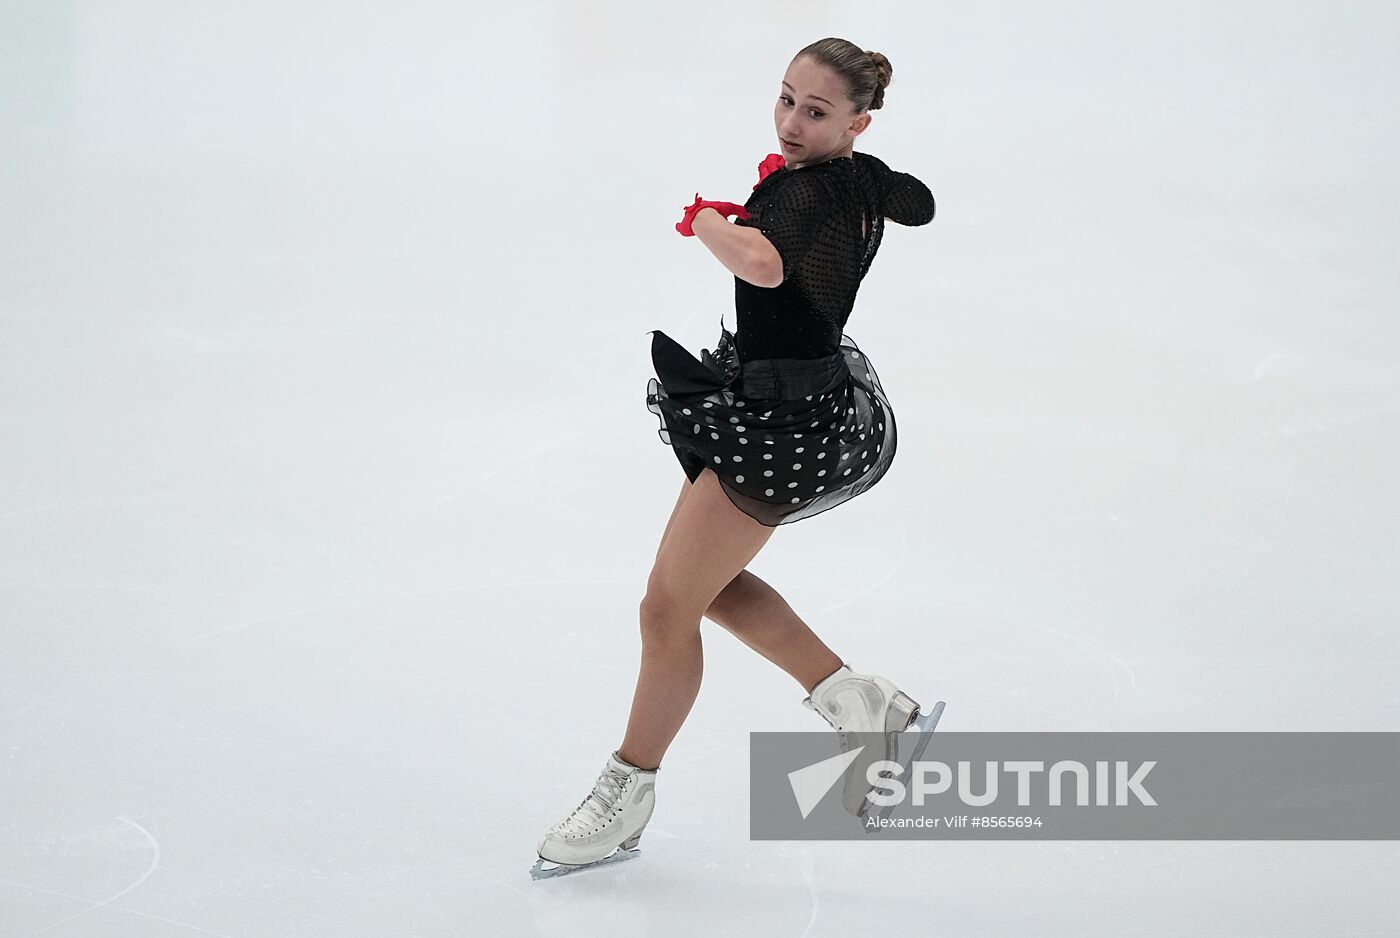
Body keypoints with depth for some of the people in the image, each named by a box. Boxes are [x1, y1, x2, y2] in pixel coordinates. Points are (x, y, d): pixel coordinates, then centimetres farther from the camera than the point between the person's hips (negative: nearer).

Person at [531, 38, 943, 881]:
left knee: (667, 606, -3)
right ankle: (859, 704, 26)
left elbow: (764, 265, -46)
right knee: (713, 584, 22)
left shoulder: (813, 191, -23)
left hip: (783, 425, -11)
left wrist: (707, 220, -26)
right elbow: (920, 204, 29)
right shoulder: (865, 181, 4)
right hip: (763, 406, 11)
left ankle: (626, 799, 13)